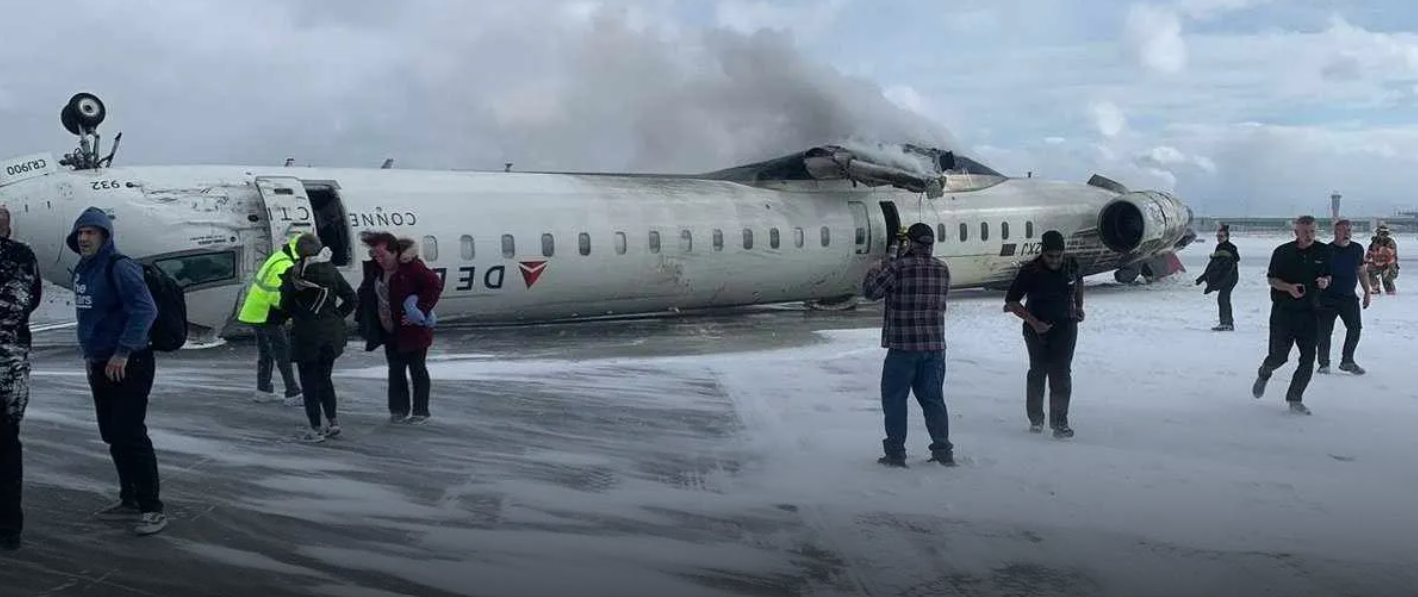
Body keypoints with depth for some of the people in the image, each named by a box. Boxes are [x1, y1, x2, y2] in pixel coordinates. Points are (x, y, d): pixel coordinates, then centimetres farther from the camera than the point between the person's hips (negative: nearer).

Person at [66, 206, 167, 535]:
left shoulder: (119, 267, -15)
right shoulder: (82, 270, 14)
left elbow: (145, 309, -25)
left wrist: (122, 353, -24)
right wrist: (89, 353, 19)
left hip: (129, 366, -9)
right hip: (100, 366, 9)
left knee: (130, 435, -11)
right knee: (113, 436, 14)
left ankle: (152, 508, -6)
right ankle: (130, 500, 25)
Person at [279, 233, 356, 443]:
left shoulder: (292, 274, -11)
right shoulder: (331, 271, 0)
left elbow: (285, 305, -7)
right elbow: (350, 298, 2)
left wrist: (298, 315, 11)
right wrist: (336, 316, 9)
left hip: (306, 334, -4)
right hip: (331, 334, 4)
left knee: (309, 383, 5)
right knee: (325, 379, 19)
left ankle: (316, 429, 8)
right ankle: (333, 422, 20)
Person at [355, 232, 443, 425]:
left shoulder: (411, 266, -19)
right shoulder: (376, 268, 2)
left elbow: (435, 284, -20)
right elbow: (367, 293, 17)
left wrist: (421, 311, -21)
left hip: (413, 330, -7)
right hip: (390, 331, 7)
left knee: (417, 370, 4)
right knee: (395, 370, 12)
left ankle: (420, 411, 13)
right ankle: (399, 409, 21)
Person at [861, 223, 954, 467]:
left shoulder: (897, 267, -13)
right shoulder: (942, 269, 4)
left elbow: (870, 291, -5)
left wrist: (877, 267, 15)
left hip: (903, 347, -5)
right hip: (935, 346, 5)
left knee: (894, 399, 6)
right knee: (933, 399, 14)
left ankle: (895, 452, 5)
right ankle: (943, 451, 15)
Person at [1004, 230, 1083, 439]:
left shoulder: (1071, 265, -4)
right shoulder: (1029, 271, -16)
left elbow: (1079, 281, 22)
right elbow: (1010, 301, -12)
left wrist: (1079, 306, 14)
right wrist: (1033, 322, -18)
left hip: (1065, 326, 2)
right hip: (1037, 328, -2)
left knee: (1061, 374, -7)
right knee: (1038, 372, 7)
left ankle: (1059, 422, -4)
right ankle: (1035, 419, 23)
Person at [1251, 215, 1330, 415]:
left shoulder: (1323, 251, 3)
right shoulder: (1283, 252, -6)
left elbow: (1328, 276, 14)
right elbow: (1271, 279, -1)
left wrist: (1325, 281, -10)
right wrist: (1289, 287, -19)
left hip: (1309, 312, 3)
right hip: (1283, 311, -2)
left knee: (1308, 358, -3)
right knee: (1279, 355, -3)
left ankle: (1295, 400, 9)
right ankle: (1264, 374, 33)